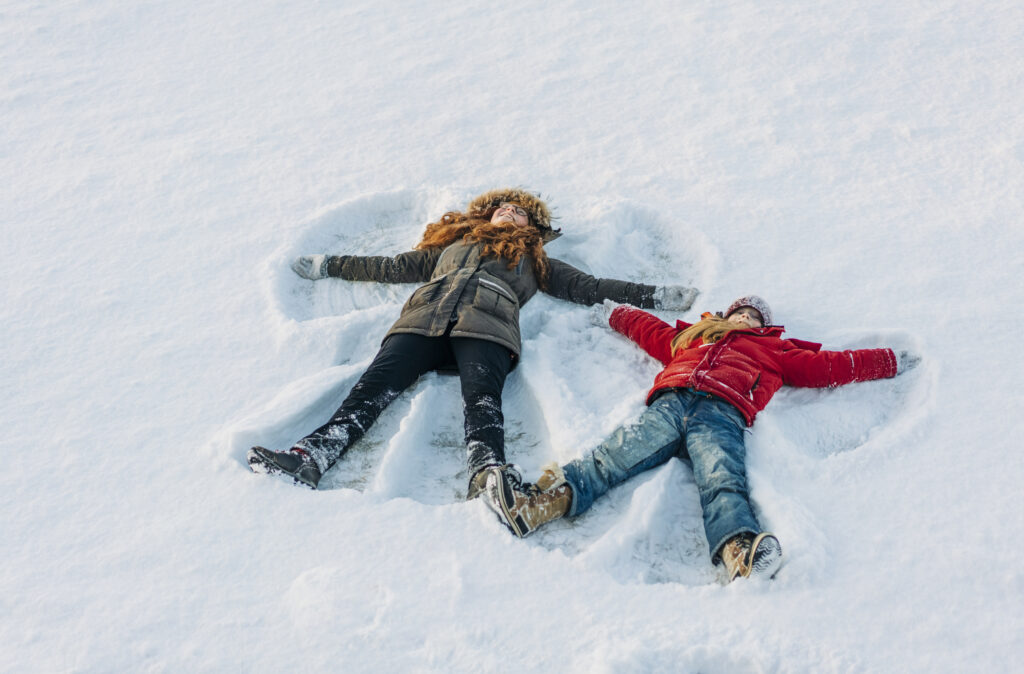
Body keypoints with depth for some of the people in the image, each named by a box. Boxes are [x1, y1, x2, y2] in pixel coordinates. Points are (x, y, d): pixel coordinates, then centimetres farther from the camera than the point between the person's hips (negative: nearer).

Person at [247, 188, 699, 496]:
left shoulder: (533, 260, 37)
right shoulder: (453, 244, 41)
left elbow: (587, 287, 32)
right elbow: (395, 268, 43)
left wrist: (654, 296, 27)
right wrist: (328, 266, 47)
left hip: (485, 326, -1)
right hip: (424, 319, 2)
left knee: (481, 394, -33)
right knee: (376, 384, -25)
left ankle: (487, 477, -58)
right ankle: (309, 458, -43)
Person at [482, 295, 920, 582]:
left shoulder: (774, 351, 38)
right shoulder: (690, 336, 43)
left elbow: (828, 365, 35)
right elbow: (649, 327, 55)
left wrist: (891, 362, 35)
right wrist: (612, 313, 67)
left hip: (721, 413, -2)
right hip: (670, 402, 2)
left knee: (721, 479, -32)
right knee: (618, 454, -25)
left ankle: (740, 554, -61)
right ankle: (548, 498, -48)